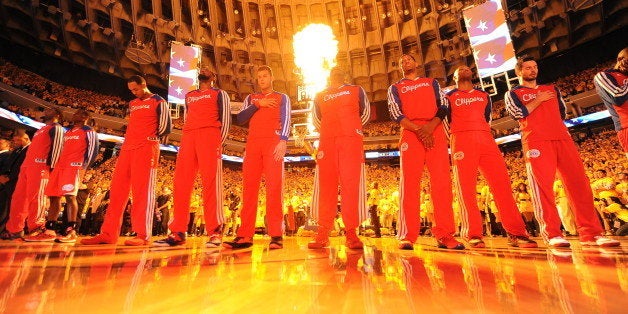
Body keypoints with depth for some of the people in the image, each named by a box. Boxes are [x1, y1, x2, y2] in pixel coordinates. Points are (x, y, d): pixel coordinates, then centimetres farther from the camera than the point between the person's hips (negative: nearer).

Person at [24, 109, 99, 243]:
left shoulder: (88, 131, 1)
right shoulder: (67, 132, 27)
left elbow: (93, 149, -8)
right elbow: (62, 150, 29)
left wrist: (84, 166, -15)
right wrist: (55, 165, 17)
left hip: (75, 166, -9)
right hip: (60, 165, 9)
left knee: (70, 195, -16)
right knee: (54, 196, 5)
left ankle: (71, 231, -15)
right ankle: (49, 231, 9)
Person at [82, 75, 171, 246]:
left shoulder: (158, 102, 3)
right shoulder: (132, 104, 25)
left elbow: (166, 128, -4)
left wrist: (149, 136, 4)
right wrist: (131, 138, 15)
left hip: (146, 149, -7)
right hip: (127, 149, 8)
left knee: (142, 190, -11)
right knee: (117, 189, 4)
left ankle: (142, 235, -10)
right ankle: (108, 233, 8)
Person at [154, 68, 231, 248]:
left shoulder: (219, 94, 17)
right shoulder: (189, 96, 32)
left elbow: (225, 118, 6)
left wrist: (220, 141, -6)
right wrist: (187, 138, 13)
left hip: (209, 134, -5)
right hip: (188, 137, 6)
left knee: (210, 181, -16)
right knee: (181, 182, -4)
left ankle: (215, 232, -17)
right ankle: (178, 233, -1)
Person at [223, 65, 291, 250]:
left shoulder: (282, 98, 18)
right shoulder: (251, 98, 27)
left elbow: (286, 120, 2)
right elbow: (240, 119, 12)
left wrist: (283, 141, -15)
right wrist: (258, 104, 2)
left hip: (273, 143, -3)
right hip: (252, 144, 3)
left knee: (274, 187, -12)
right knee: (249, 187, -5)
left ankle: (276, 235, -12)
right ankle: (245, 236, -3)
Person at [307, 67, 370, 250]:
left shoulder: (356, 90, 21)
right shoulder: (320, 96, 24)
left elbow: (366, 113, 20)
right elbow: (316, 119, 27)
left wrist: (352, 129, 13)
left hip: (351, 141, -1)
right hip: (327, 142, 2)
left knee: (351, 185, -10)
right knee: (326, 185, -5)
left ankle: (351, 233, -7)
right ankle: (322, 234, -3)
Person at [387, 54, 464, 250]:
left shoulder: (432, 82, 26)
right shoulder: (395, 88, 19)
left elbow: (443, 106, 11)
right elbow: (395, 113, 3)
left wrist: (431, 125, -10)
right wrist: (418, 130, -12)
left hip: (435, 132, 2)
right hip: (410, 133, -2)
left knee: (442, 181, -7)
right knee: (410, 183, -10)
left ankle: (444, 234, -4)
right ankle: (407, 236, -11)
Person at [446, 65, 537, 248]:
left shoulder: (484, 95, 28)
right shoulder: (449, 96, 16)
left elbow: (487, 120, 26)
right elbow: (447, 120, 10)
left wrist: (480, 134, 10)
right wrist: (457, 136, -1)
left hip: (485, 138, 4)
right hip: (462, 139, -4)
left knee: (501, 183, -5)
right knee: (466, 187, -11)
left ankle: (516, 233, -2)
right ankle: (473, 235, -11)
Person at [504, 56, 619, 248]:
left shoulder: (551, 89, 30)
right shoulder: (513, 94, 13)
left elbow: (562, 112, 30)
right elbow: (519, 113, -5)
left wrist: (549, 124, 15)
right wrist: (538, 100, 3)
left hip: (562, 138, 6)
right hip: (536, 142, -5)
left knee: (579, 183, -2)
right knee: (543, 186, -13)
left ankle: (591, 233, 3)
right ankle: (552, 234, -12)